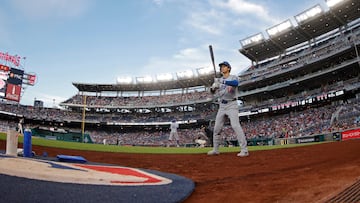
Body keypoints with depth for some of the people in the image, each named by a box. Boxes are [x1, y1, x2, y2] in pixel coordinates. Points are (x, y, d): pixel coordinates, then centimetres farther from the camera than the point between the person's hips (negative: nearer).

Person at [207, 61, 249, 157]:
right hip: (222, 106, 6)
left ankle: (244, 150, -18)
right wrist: (213, 88, -17)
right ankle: (215, 149, 19)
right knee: (217, 127, 7)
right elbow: (213, 91, 6)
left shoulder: (233, 77, -2)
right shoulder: (219, 80, 15)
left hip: (231, 105, -6)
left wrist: (222, 82, -35)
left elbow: (236, 83, -26)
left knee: (235, 125, -19)